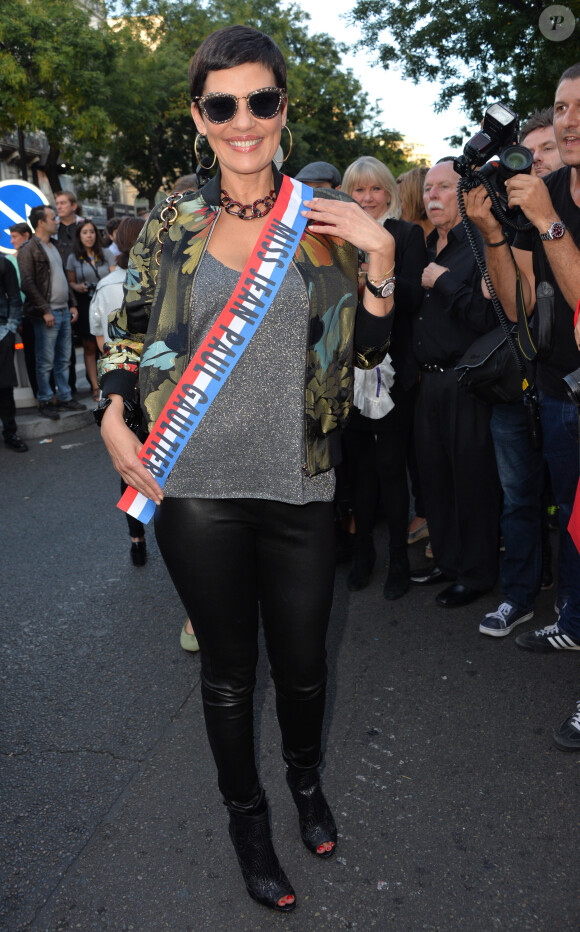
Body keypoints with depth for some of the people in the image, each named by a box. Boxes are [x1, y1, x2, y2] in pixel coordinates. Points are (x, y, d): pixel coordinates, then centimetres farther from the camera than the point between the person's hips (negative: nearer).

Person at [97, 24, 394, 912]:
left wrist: (380, 254, -9)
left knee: (302, 659, 14)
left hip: (299, 487, 1)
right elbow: (127, 330, 11)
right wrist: (113, 418, -3)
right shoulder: (172, 223, 3)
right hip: (195, 485, 0)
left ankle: (307, 780, 48)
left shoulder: (326, 216, 3)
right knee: (228, 666, 13)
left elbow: (368, 349, 4)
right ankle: (247, 815, 40)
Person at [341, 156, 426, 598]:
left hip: (391, 366, -3)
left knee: (389, 464, -1)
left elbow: (413, 297, -11)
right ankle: (363, 550, 23)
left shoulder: (407, 234, 2)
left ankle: (399, 559, 13)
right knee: (359, 461, 9)